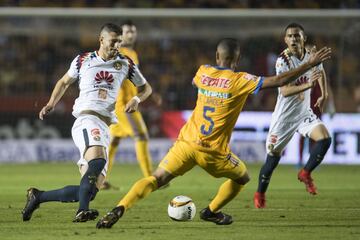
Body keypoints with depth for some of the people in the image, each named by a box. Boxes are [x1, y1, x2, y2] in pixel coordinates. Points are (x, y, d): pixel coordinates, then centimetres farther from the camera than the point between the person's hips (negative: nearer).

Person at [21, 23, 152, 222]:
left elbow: (145, 88, 24)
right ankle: (82, 211, -41)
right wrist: (51, 104, 11)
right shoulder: (83, 61, 9)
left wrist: (136, 99, 2)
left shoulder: (125, 64, 15)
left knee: (90, 190, -1)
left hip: (105, 128, 5)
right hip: (86, 119, -5)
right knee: (97, 160, -38)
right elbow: (64, 82, 25)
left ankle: (37, 196, 15)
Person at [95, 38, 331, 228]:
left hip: (186, 143, 3)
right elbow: (278, 81, -11)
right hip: (213, 151, -3)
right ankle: (212, 211, 29)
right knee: (242, 177, 23)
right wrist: (310, 64, -7)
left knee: (156, 179, -1)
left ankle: (119, 209, -20)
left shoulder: (203, 72, 6)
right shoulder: (240, 81, -8)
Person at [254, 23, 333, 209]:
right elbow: (284, 91, -31)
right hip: (284, 115, -4)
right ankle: (259, 195, 24)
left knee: (325, 138, -20)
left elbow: (320, 72, 22)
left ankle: (305, 173, 2)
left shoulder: (311, 55, -3)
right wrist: (308, 85, -43)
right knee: (273, 158, 1)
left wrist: (324, 95, 17)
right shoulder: (283, 61, -20)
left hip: (304, 113, 4)